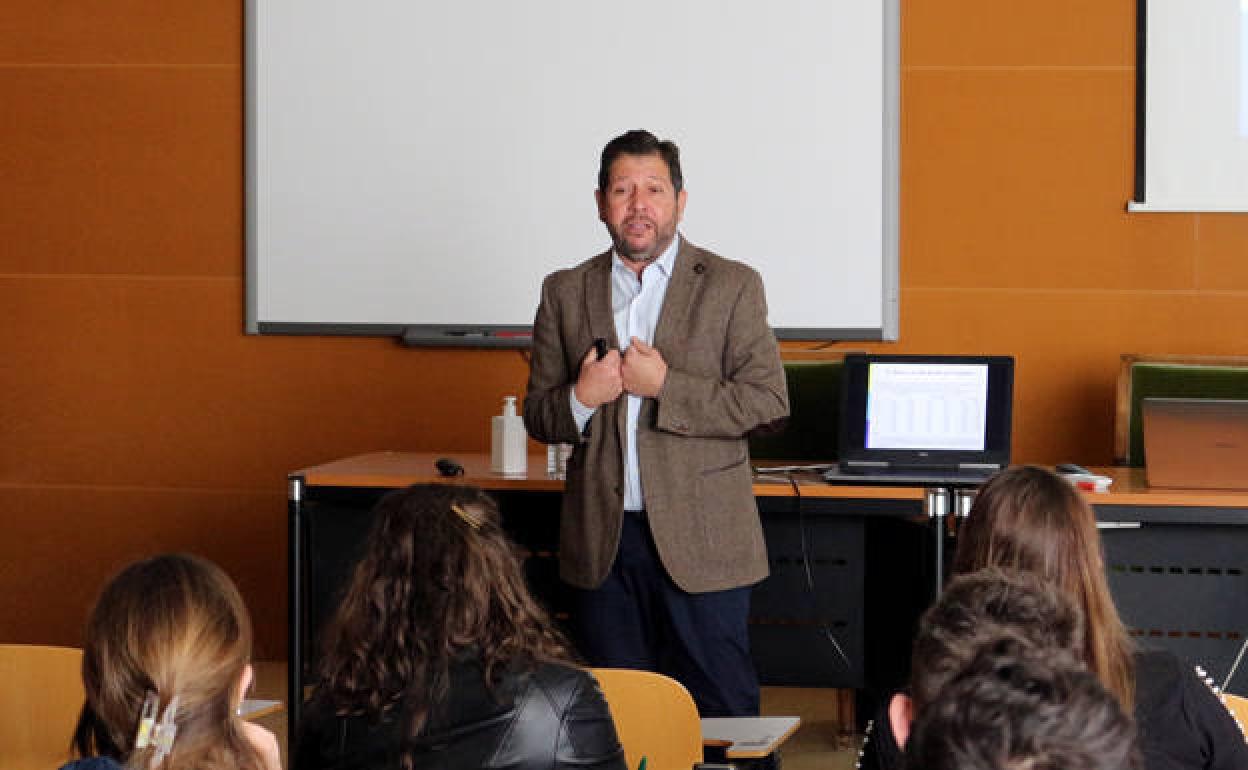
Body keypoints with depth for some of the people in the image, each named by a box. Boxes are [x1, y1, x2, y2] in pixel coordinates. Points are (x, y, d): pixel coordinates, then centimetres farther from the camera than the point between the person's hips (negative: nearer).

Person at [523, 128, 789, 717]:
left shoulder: (732, 286, 2)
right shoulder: (565, 293, 11)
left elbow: (769, 402, -6)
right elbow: (537, 416, 13)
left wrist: (665, 386, -14)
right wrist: (581, 399, -9)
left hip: (700, 539, -3)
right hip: (603, 541, 3)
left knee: (720, 711, -1)